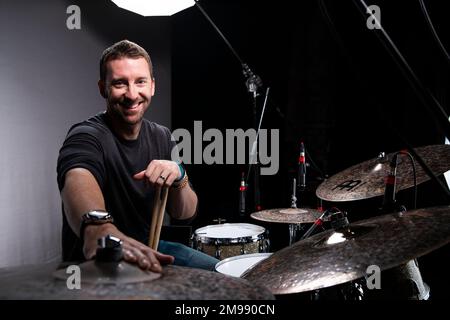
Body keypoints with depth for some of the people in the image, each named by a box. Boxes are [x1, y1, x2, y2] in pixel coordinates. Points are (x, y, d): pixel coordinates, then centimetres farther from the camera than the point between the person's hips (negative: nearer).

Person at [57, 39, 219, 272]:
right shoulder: (87, 136, -20)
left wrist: (178, 178, -25)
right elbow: (78, 179, -45)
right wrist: (100, 228, -66)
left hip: (148, 249, 7)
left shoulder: (161, 137, 0)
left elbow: (186, 214, -3)